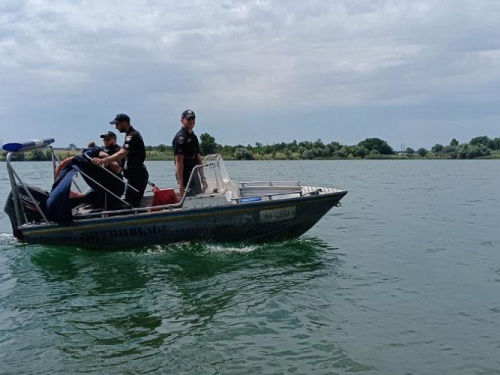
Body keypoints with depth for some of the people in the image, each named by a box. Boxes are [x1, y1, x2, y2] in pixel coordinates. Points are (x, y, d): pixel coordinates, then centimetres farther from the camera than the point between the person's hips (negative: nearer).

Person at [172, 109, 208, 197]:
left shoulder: (193, 136, 16)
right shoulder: (180, 137, -13)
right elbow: (179, 162, -19)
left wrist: (203, 178, 15)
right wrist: (181, 184, -23)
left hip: (195, 175, 9)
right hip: (186, 176, -9)